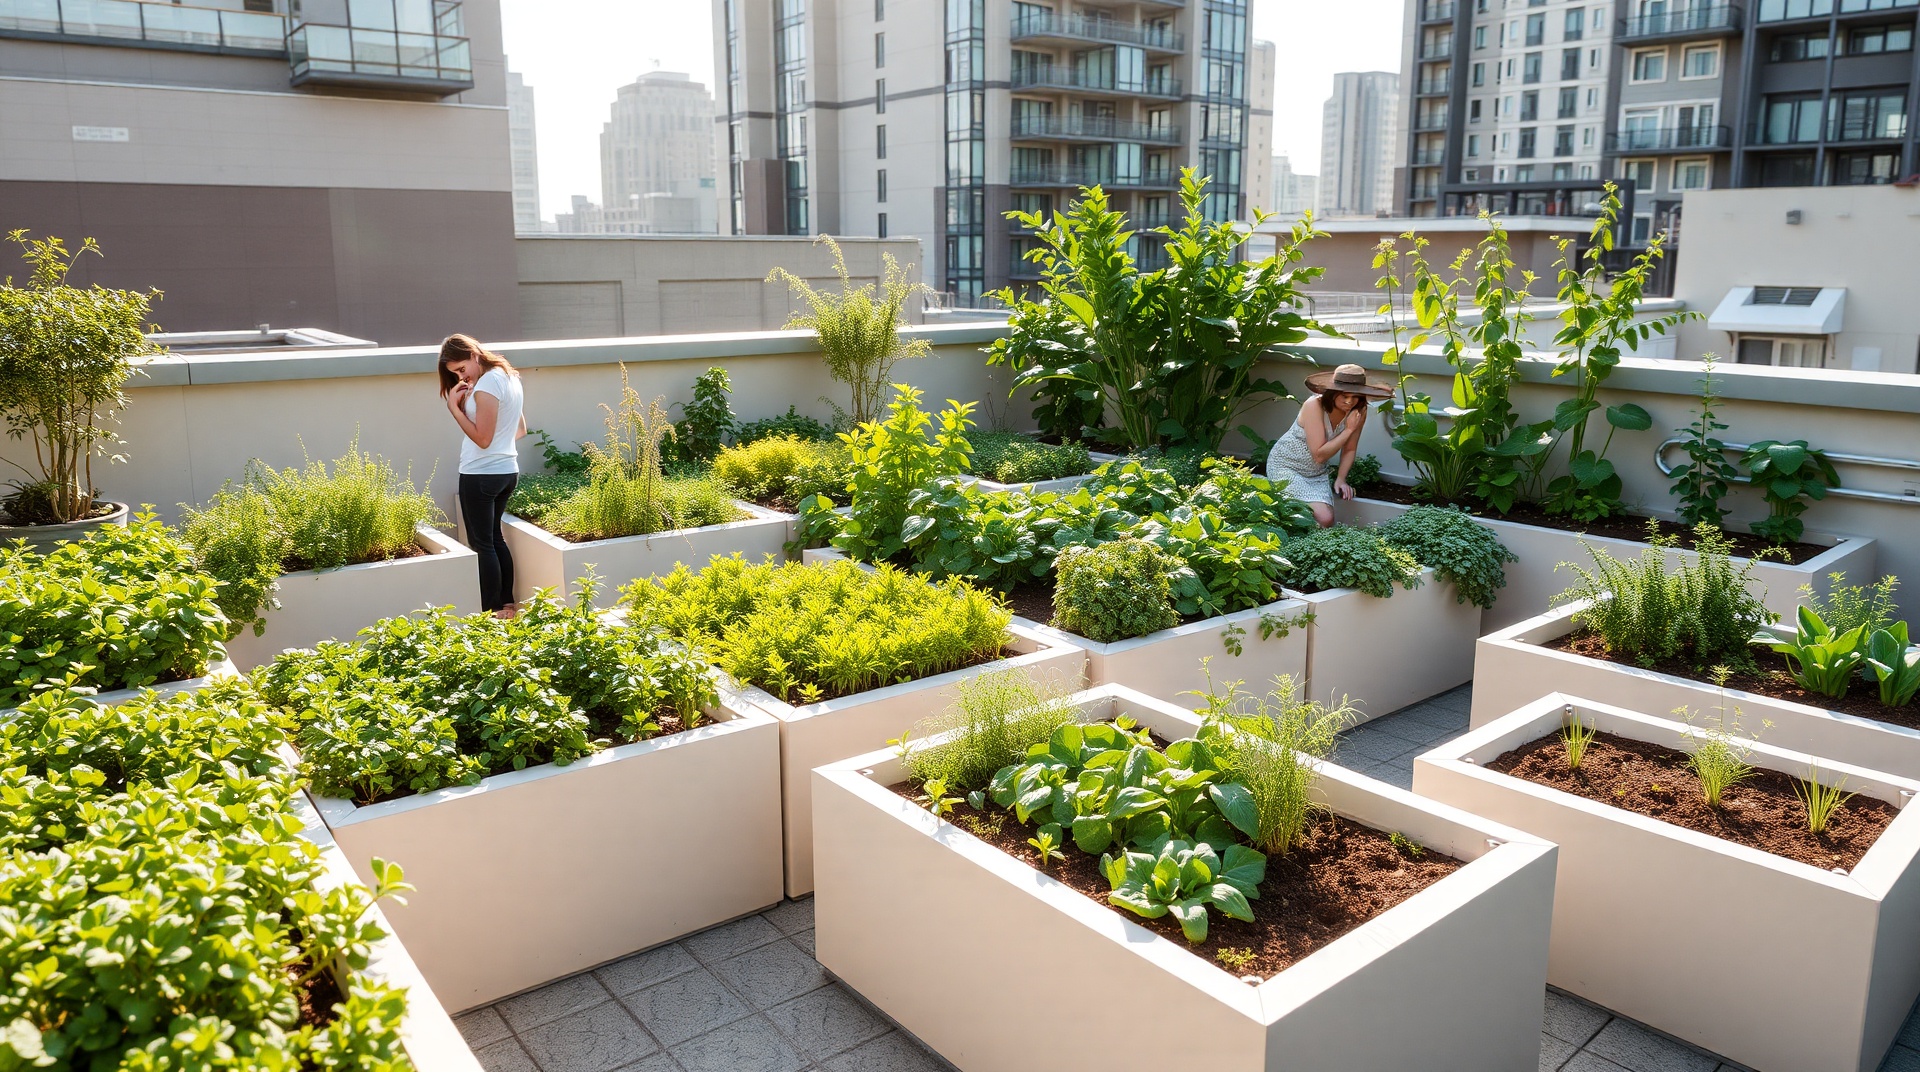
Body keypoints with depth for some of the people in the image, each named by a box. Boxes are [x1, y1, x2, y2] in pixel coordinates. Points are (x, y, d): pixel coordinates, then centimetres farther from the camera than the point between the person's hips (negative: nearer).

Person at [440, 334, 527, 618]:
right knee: (495, 537, 18)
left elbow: (482, 438, -20)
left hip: (481, 475, -9)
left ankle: (493, 612, 3)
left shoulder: (486, 384, -18)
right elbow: (520, 429, 17)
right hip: (508, 471, 9)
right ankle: (507, 604, 22)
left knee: (481, 544, -1)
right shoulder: (509, 377, 10)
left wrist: (454, 407, -15)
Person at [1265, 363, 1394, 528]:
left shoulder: (1359, 411, -9)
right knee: (1323, 519, -22)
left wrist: (1340, 479, -6)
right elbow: (1319, 455, -27)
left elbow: (1349, 450, 4)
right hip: (1286, 467, -6)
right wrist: (1349, 430, -25)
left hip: (1317, 474, 6)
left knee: (1328, 522, -10)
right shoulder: (1314, 406, -25)